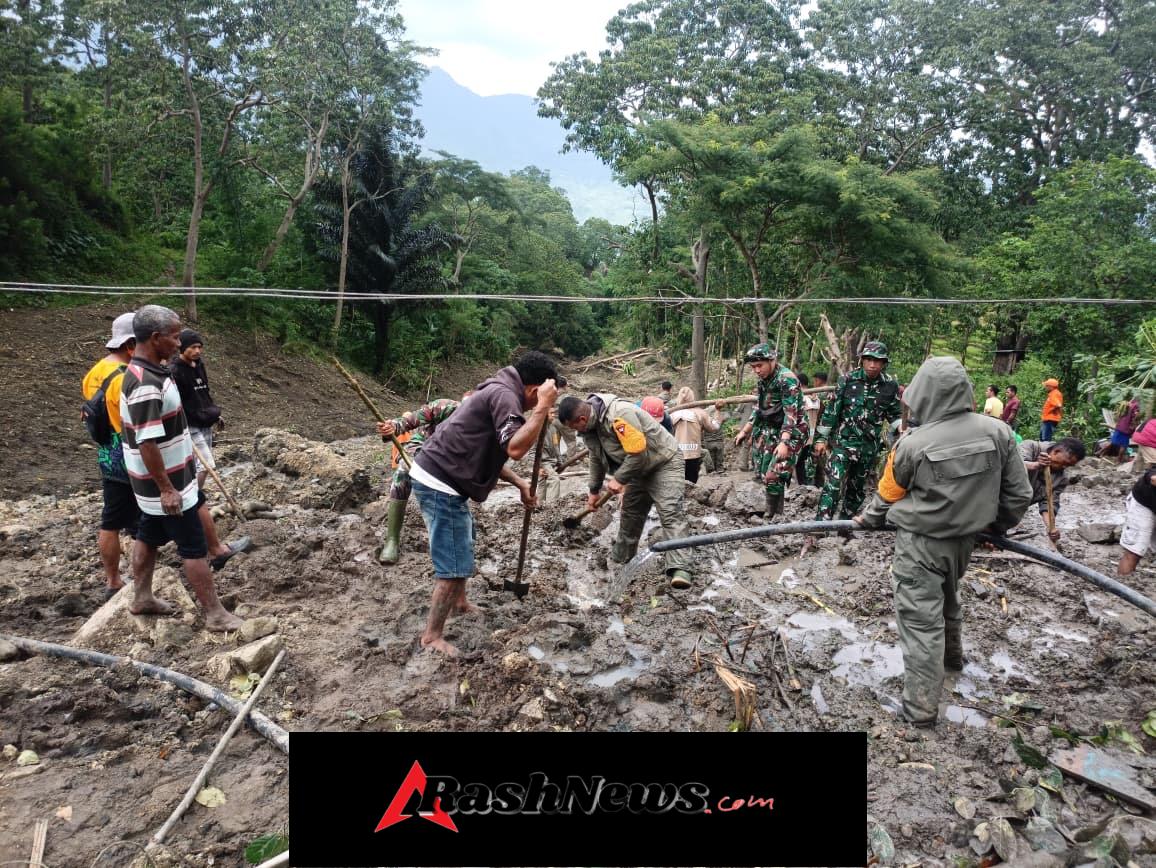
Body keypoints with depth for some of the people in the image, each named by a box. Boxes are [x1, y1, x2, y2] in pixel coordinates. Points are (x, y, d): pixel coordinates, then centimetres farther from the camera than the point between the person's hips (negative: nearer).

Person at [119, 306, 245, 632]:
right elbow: (147, 444, -28)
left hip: (158, 479, 10)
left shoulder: (149, 371, 5)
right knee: (194, 547, -2)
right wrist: (166, 489, -24)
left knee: (149, 536, 20)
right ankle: (215, 613, 7)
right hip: (164, 482, -10)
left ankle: (141, 598, 35)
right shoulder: (147, 384, -28)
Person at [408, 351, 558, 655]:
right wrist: (543, 408, -26)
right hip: (439, 484, -11)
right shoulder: (504, 395, -18)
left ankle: (459, 602, 48)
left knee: (463, 542, 29)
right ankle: (432, 636, 7)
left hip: (437, 477, 11)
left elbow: (490, 452, 21)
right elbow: (515, 448, -32)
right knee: (454, 565, -5)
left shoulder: (498, 391, 15)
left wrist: (520, 483, 16)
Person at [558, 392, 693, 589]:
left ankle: (678, 569, -27)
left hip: (664, 462, -9)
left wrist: (619, 479, -21)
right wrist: (594, 490, 22)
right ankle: (618, 558, 29)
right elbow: (596, 458, 14)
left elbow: (638, 452, -32)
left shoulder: (619, 413, -32)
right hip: (639, 468, 9)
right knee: (630, 513, 14)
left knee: (670, 513, -19)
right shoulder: (589, 426, -2)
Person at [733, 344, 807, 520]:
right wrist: (745, 431, 19)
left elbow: (791, 413, -25)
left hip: (789, 432, -8)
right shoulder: (763, 379, 7)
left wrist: (784, 442, -33)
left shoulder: (787, 379, -18)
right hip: (768, 431, 8)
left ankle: (773, 518, -5)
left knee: (774, 476, -15)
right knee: (762, 475, 6)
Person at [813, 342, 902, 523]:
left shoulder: (891, 385, -3)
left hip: (870, 446, 3)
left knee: (858, 488, 14)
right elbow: (831, 410, -3)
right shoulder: (848, 380, -7)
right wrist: (821, 439, -3)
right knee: (833, 484, -14)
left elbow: (895, 414, 10)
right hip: (843, 441, -3)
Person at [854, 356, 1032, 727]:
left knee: (920, 620, 2)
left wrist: (867, 518, 16)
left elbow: (887, 497, -5)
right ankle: (952, 655, 54)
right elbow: (1019, 493, -1)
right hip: (965, 539, 6)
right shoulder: (997, 432, -11)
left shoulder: (912, 444, -22)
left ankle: (921, 706, 7)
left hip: (921, 543, -5)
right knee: (948, 599, 30)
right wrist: (997, 524, 18)